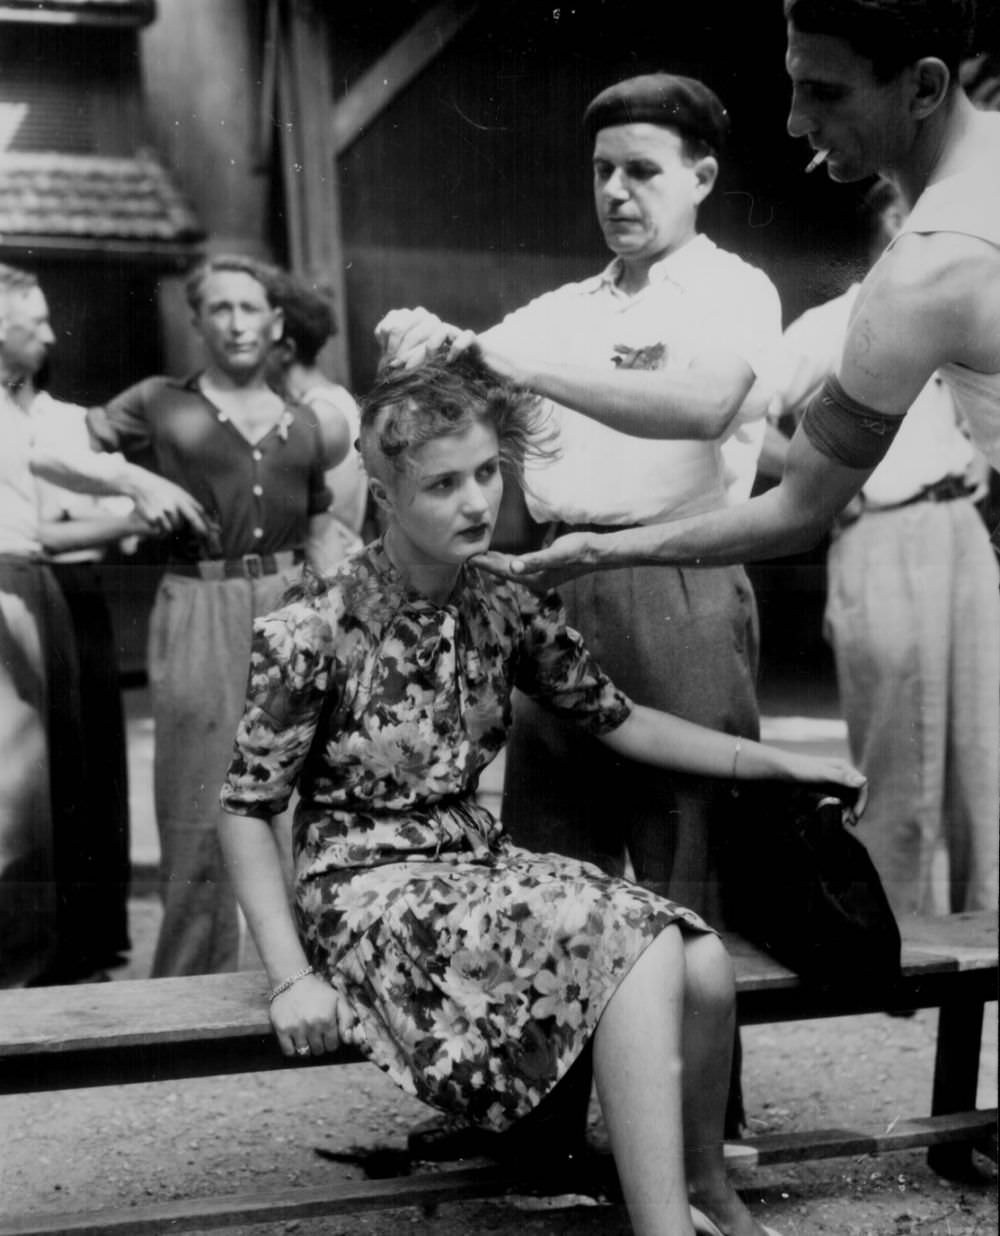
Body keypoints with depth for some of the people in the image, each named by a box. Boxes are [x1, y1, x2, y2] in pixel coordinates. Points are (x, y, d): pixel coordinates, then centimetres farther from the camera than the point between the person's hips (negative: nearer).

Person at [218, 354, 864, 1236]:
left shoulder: (506, 611, 2)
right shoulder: (314, 630, -14)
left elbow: (619, 721, 11)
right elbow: (248, 810, -9)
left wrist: (778, 762, 6)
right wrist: (293, 977, -16)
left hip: (477, 861, 6)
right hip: (370, 889, -6)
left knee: (705, 962, -16)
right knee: (637, 947, -27)